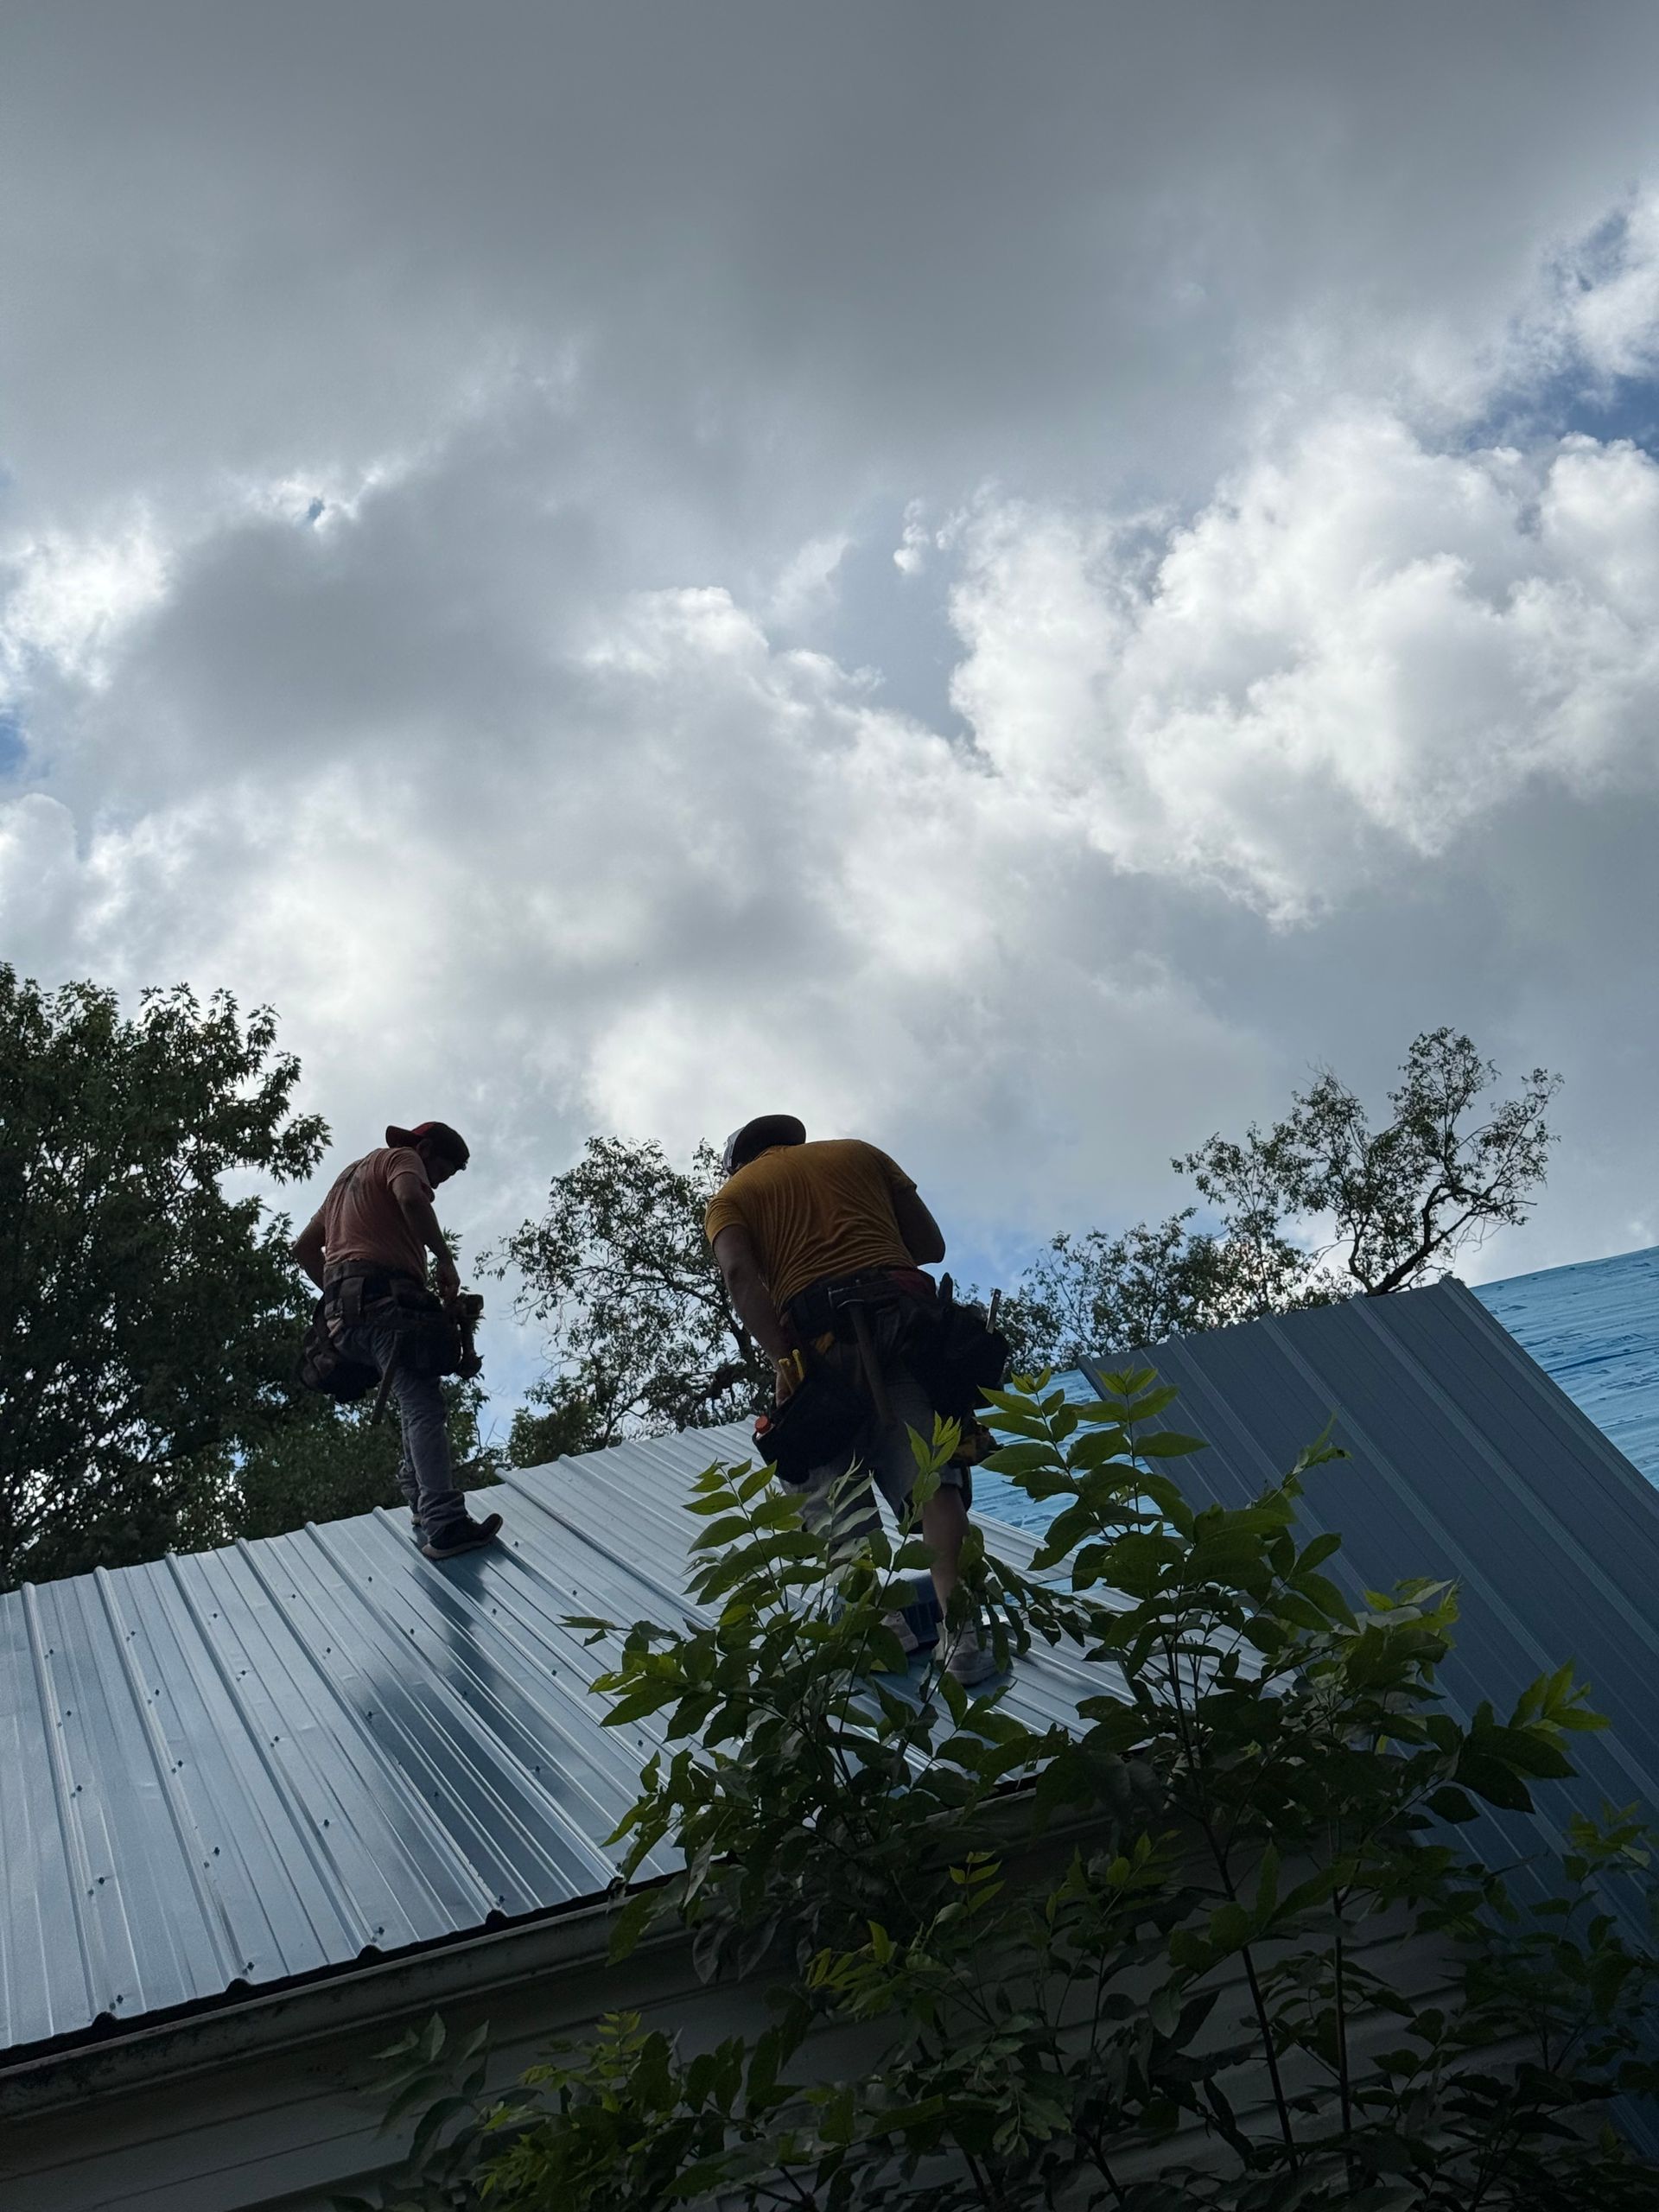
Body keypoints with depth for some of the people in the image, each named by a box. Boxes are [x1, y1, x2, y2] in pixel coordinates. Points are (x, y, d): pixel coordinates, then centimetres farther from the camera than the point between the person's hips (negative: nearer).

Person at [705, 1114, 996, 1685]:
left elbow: (740, 1275, -2)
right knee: (929, 1471, -7)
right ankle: (961, 1627, -20)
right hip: (905, 1308, 2)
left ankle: (880, 1617, -7)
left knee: (832, 1489, 6)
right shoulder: (857, 1152, 27)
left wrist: (782, 1361, -10)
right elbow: (931, 1245, 22)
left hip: (817, 1328, -1)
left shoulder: (730, 1196, 20)